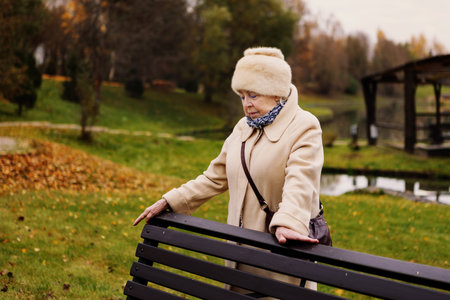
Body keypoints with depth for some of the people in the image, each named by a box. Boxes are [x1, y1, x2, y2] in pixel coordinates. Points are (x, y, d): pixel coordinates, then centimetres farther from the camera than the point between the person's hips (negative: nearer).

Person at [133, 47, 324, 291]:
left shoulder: (305, 128, -9)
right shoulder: (244, 128, 14)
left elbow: (299, 182, -26)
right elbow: (215, 177, 16)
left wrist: (288, 223, -44)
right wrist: (169, 202, 9)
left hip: (283, 247, -6)